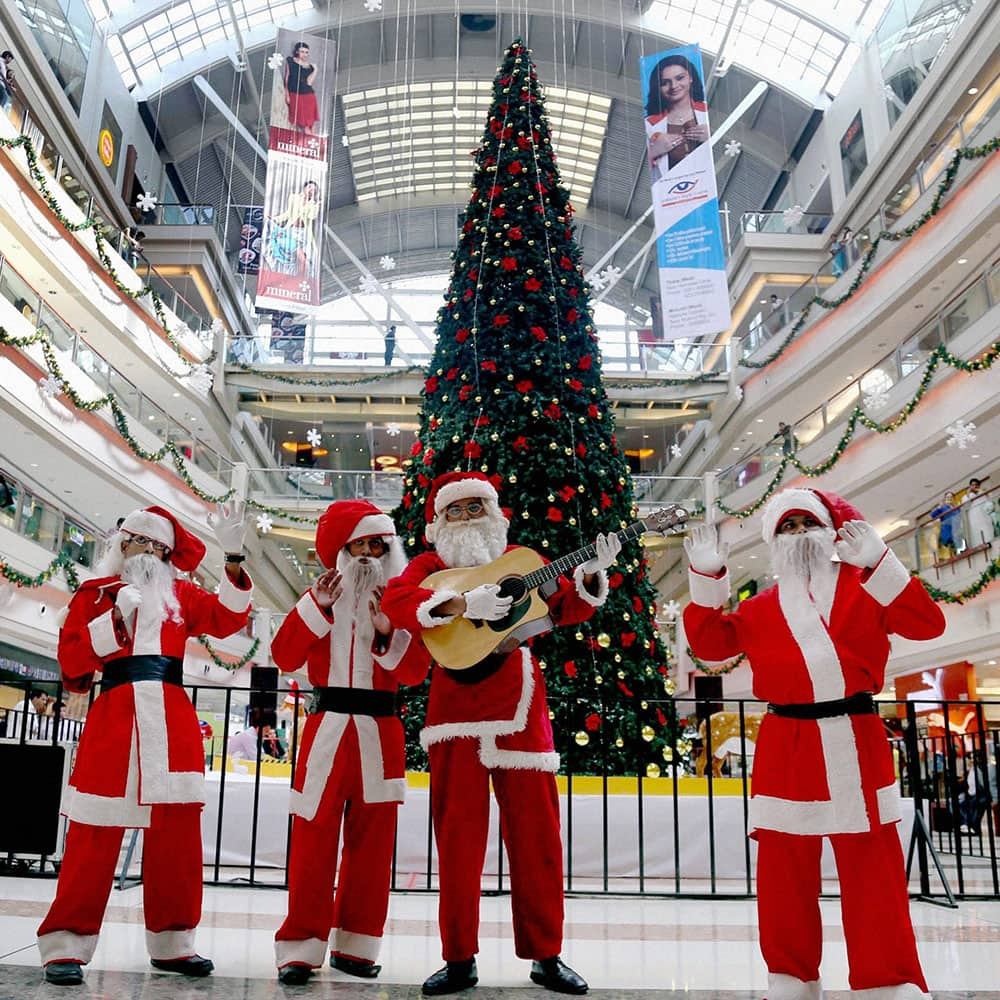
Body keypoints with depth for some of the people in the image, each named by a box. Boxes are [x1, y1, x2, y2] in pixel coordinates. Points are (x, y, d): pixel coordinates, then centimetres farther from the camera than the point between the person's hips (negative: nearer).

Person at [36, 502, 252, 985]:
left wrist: (233, 556, -9)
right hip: (113, 716, -2)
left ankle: (171, 942, 14)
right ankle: (66, 944, 8)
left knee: (177, 833, 3)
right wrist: (118, 617, -8)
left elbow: (228, 618, 1)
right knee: (95, 834, -3)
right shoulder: (94, 593, 13)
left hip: (173, 722, 2)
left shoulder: (181, 594, 18)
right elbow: (71, 660, 3)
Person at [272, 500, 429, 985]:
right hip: (328, 727, -1)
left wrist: (388, 631, -17)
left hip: (381, 732, 2)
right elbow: (285, 657, -7)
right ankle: (301, 946, 7)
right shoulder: (318, 598, 7)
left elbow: (415, 670, -3)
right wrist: (317, 606, -15)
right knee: (314, 838, -2)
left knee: (372, 841, 6)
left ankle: (355, 945, 18)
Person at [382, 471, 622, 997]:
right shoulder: (429, 565, 7)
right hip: (455, 711, -1)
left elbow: (565, 607, 8)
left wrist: (591, 573, -11)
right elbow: (394, 599, -14)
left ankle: (546, 956, 18)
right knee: (457, 834, 3)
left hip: (520, 708, 1)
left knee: (535, 831, 5)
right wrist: (461, 603, -27)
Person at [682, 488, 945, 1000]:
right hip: (785, 748, 2)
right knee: (784, 873, 8)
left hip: (857, 741, -1)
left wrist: (879, 563, -14)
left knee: (873, 869, 2)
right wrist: (707, 577, -3)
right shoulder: (761, 607, 12)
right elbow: (710, 642, 7)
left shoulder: (865, 586, 8)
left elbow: (927, 624, -4)